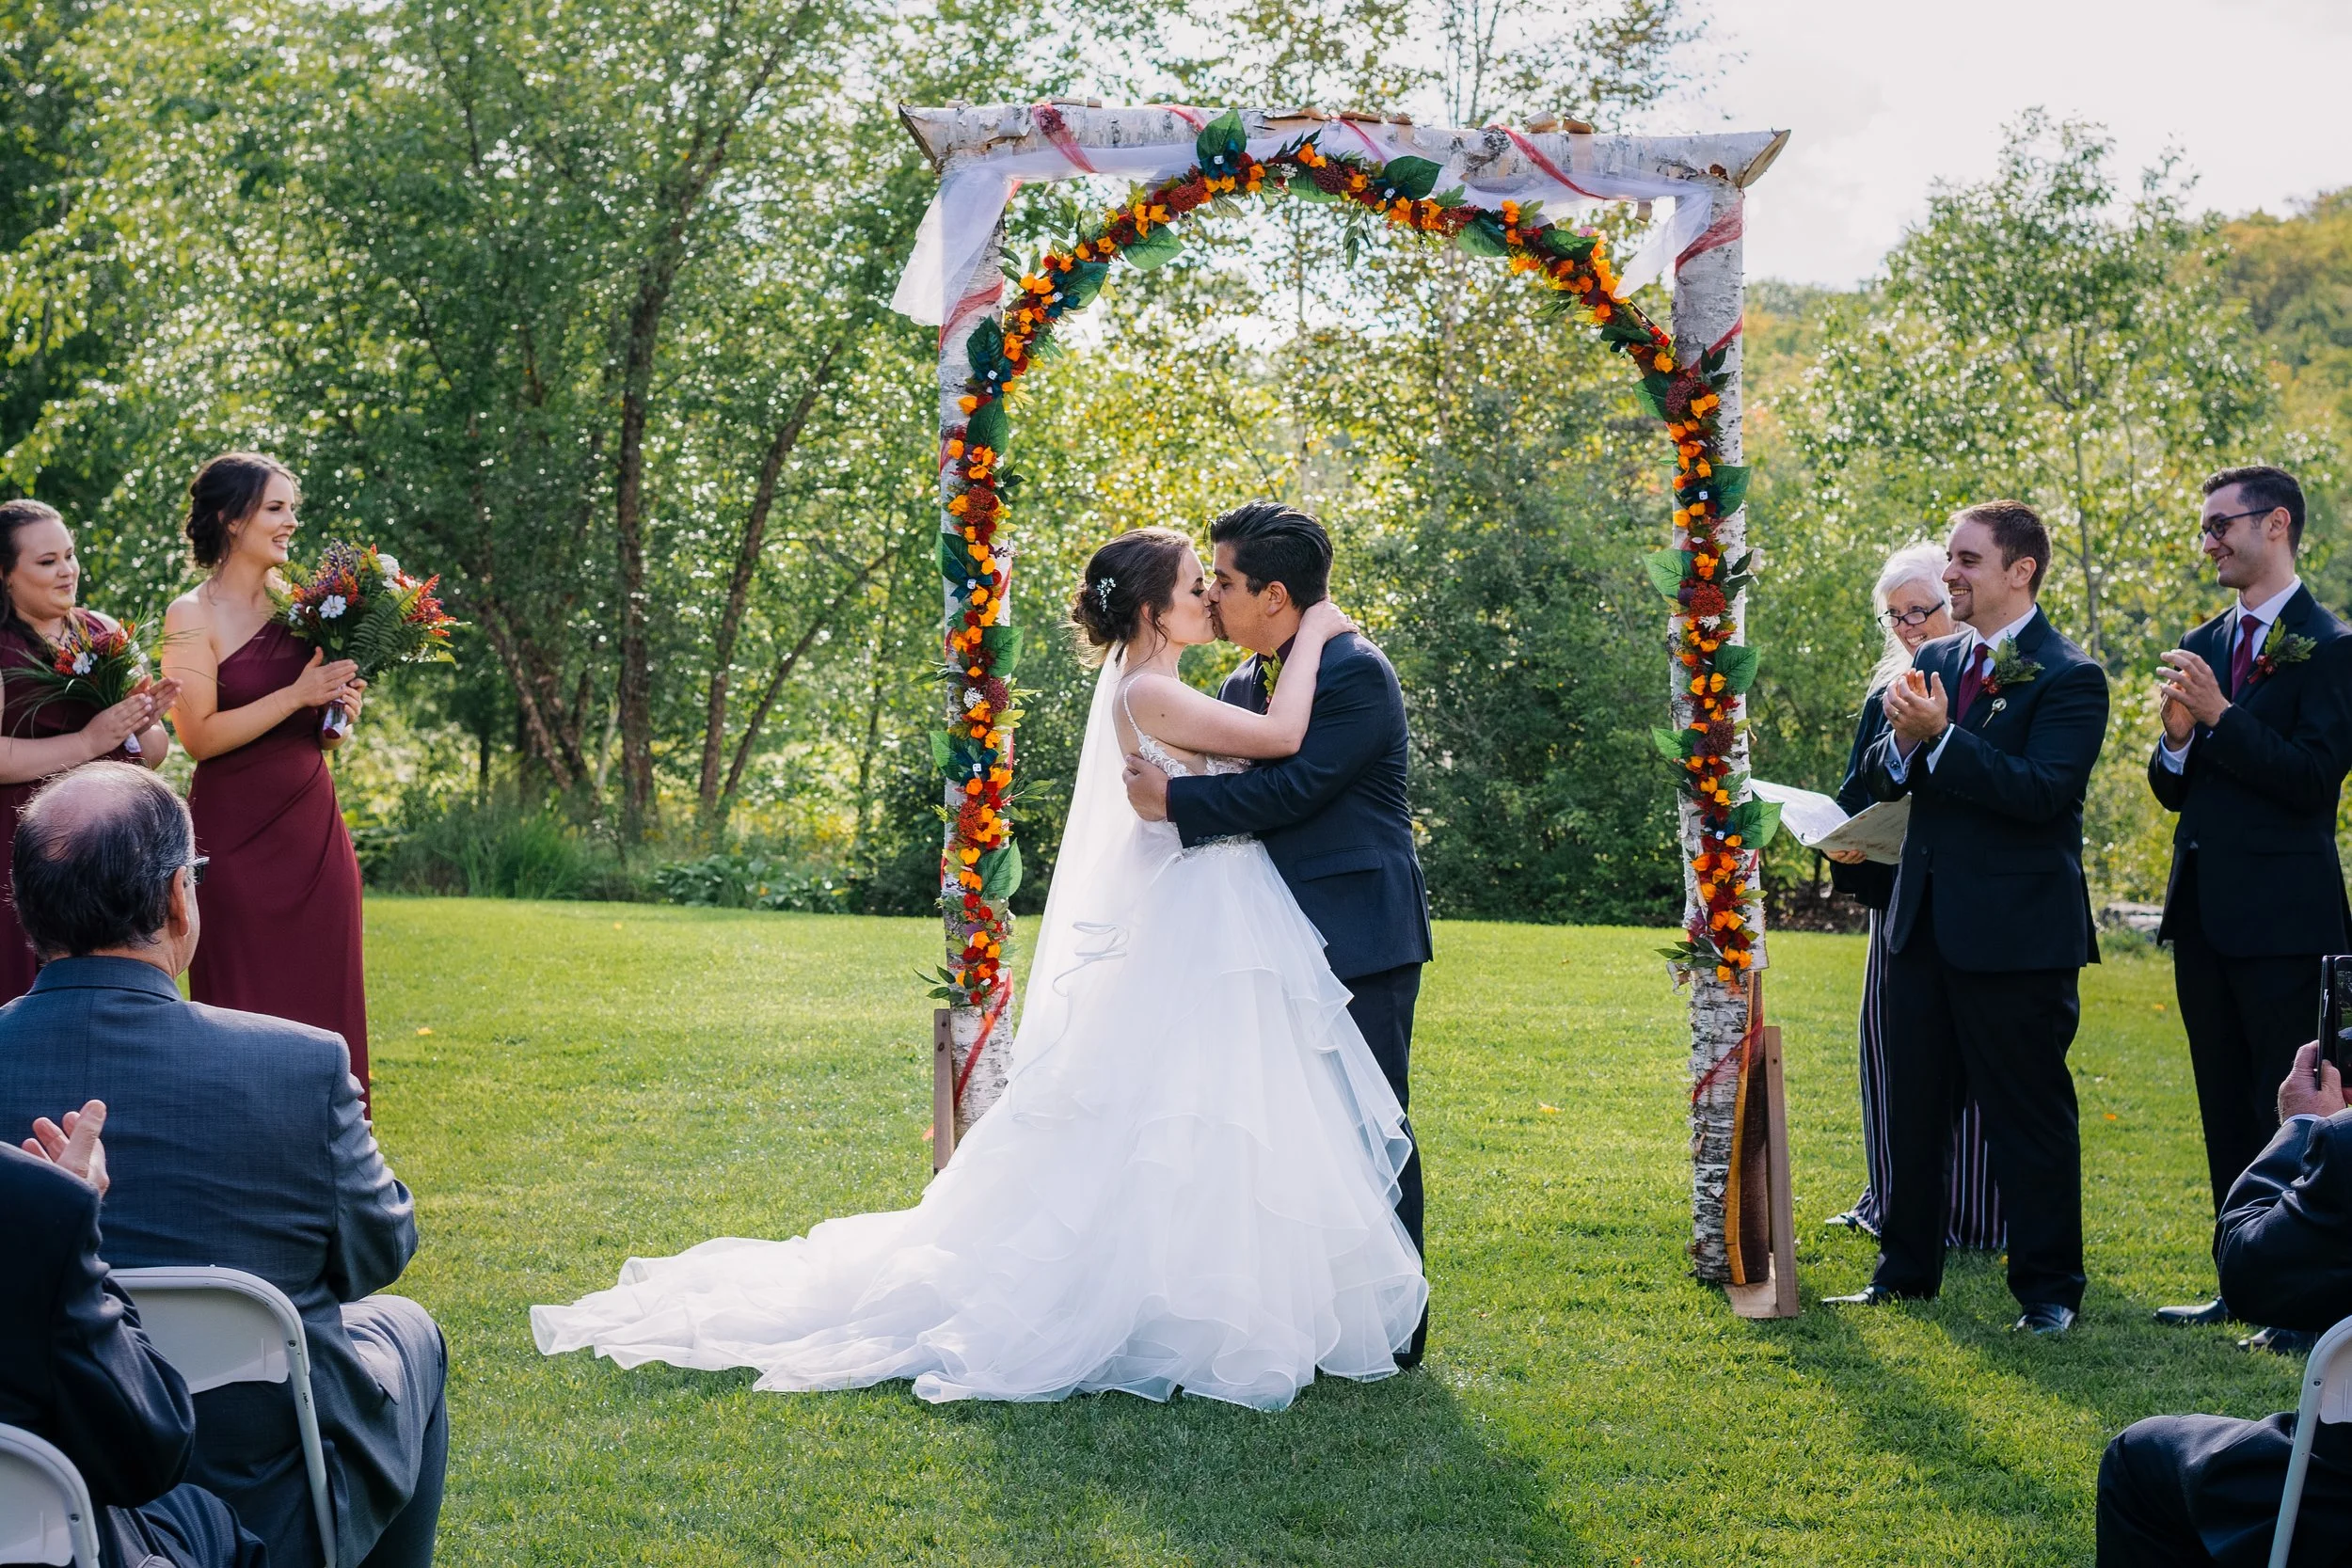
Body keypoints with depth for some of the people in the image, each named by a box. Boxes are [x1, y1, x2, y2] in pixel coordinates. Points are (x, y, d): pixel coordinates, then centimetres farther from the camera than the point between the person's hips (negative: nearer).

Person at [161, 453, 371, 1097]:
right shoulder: (193, 616, -6)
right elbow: (199, 736, -14)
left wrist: (338, 715, -3)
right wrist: (297, 695, -17)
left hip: (314, 829, 5)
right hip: (238, 838, -5)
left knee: (322, 996, 6)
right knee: (246, 1004, 1)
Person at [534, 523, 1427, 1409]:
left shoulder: (1153, 693, 15)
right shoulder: (1147, 694, -15)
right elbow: (1282, 737, -21)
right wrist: (1310, 635, -11)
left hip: (1217, 951, 10)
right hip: (1188, 948, -10)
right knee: (1175, 1143, -5)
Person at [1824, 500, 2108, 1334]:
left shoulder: (2069, 678, -10)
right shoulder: (1936, 662, 12)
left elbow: (2042, 792, -21)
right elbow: (1884, 780, 11)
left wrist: (1940, 737, -24)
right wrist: (1903, 740, -12)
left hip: (2017, 933, -7)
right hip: (1925, 922, 7)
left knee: (2029, 1115, 1)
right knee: (1911, 1106, 14)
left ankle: (2049, 1288, 11)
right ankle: (1906, 1270, 25)